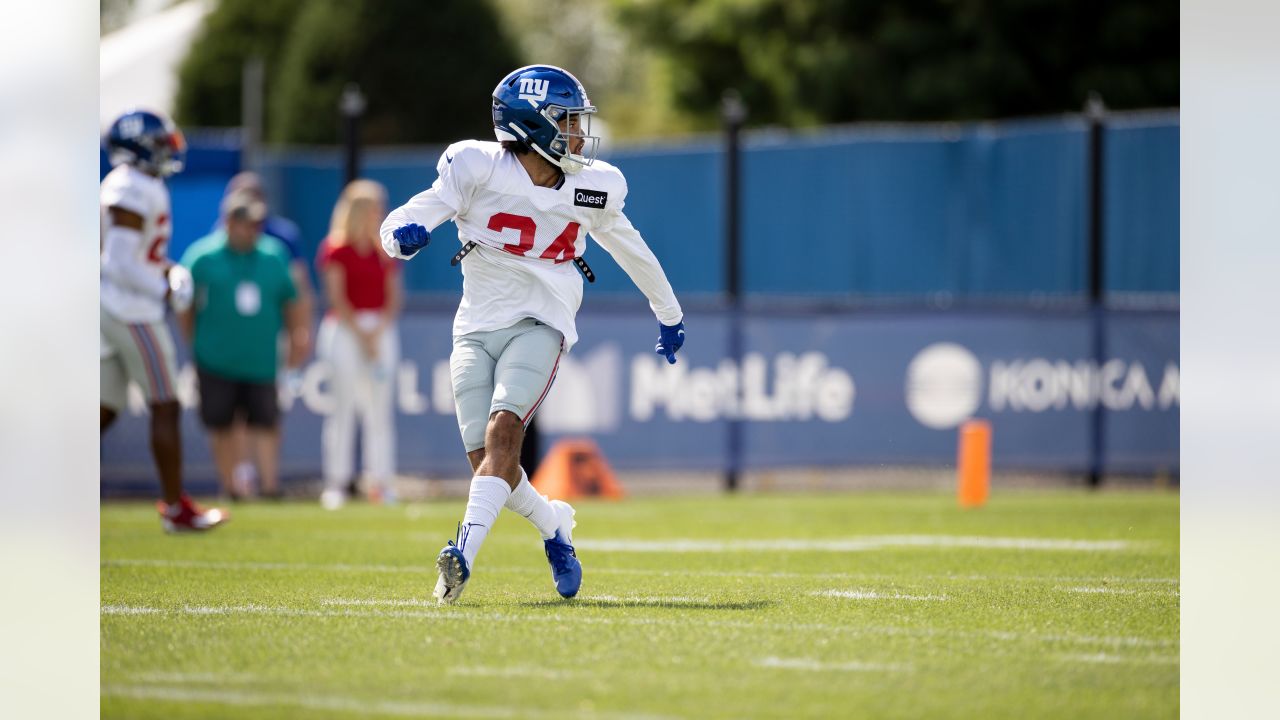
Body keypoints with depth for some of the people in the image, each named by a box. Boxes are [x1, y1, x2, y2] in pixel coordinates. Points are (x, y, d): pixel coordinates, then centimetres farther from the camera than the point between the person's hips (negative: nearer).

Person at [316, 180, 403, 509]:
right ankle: (336, 480, -4)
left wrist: (377, 333, -6)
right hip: (344, 330, -4)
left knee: (380, 409, 1)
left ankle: (381, 481, 2)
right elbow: (337, 298, -6)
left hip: (381, 331, 4)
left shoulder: (385, 253, 11)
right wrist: (361, 335, -11)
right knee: (343, 406, -6)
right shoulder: (336, 250, -1)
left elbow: (393, 297, 7)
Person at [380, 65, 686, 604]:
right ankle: (554, 525, 29)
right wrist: (405, 233, -37)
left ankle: (464, 553, -35)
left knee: (502, 432, -24)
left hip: (539, 324, 0)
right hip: (477, 328, 0)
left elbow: (630, 250, 21)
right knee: (487, 460, -1)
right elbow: (402, 223, -11)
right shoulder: (479, 169, -8)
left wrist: (669, 314, 34)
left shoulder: (591, 188, 3)